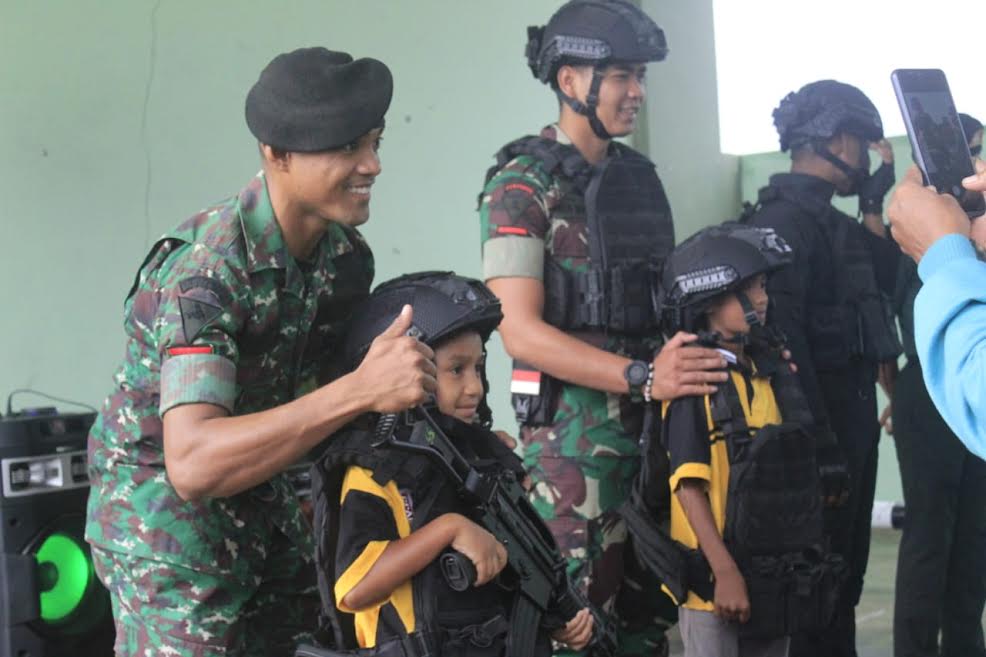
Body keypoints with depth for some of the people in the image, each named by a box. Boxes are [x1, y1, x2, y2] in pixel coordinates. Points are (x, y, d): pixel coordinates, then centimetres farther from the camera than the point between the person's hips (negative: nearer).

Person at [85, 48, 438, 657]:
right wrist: (359, 391, -46)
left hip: (259, 492, 8)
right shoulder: (205, 269, -28)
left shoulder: (348, 256, -4)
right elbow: (193, 463, -40)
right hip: (165, 504, -7)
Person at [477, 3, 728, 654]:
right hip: (574, 435, -7)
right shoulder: (524, 184, -9)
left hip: (654, 427, 7)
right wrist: (642, 376, -25)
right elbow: (522, 332, -16)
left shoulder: (639, 175, 13)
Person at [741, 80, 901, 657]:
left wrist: (876, 199, 13)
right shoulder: (785, 216, -15)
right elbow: (781, 331, -23)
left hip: (852, 406, 10)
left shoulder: (826, 218, 15)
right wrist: (820, 437, -26)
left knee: (846, 567, 18)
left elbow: (884, 281, 20)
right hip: (822, 410, -10)